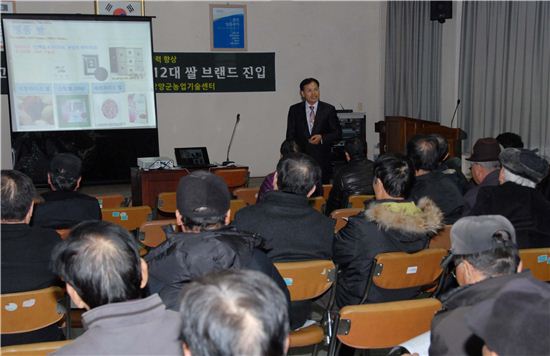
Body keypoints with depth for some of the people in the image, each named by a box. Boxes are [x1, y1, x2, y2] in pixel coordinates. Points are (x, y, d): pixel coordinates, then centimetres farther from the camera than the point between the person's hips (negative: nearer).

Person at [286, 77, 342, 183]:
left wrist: (322, 138, -13)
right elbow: (290, 136, 6)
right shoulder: (294, 110, 5)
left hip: (322, 158, 0)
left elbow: (338, 133, 5)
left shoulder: (329, 110, 2)